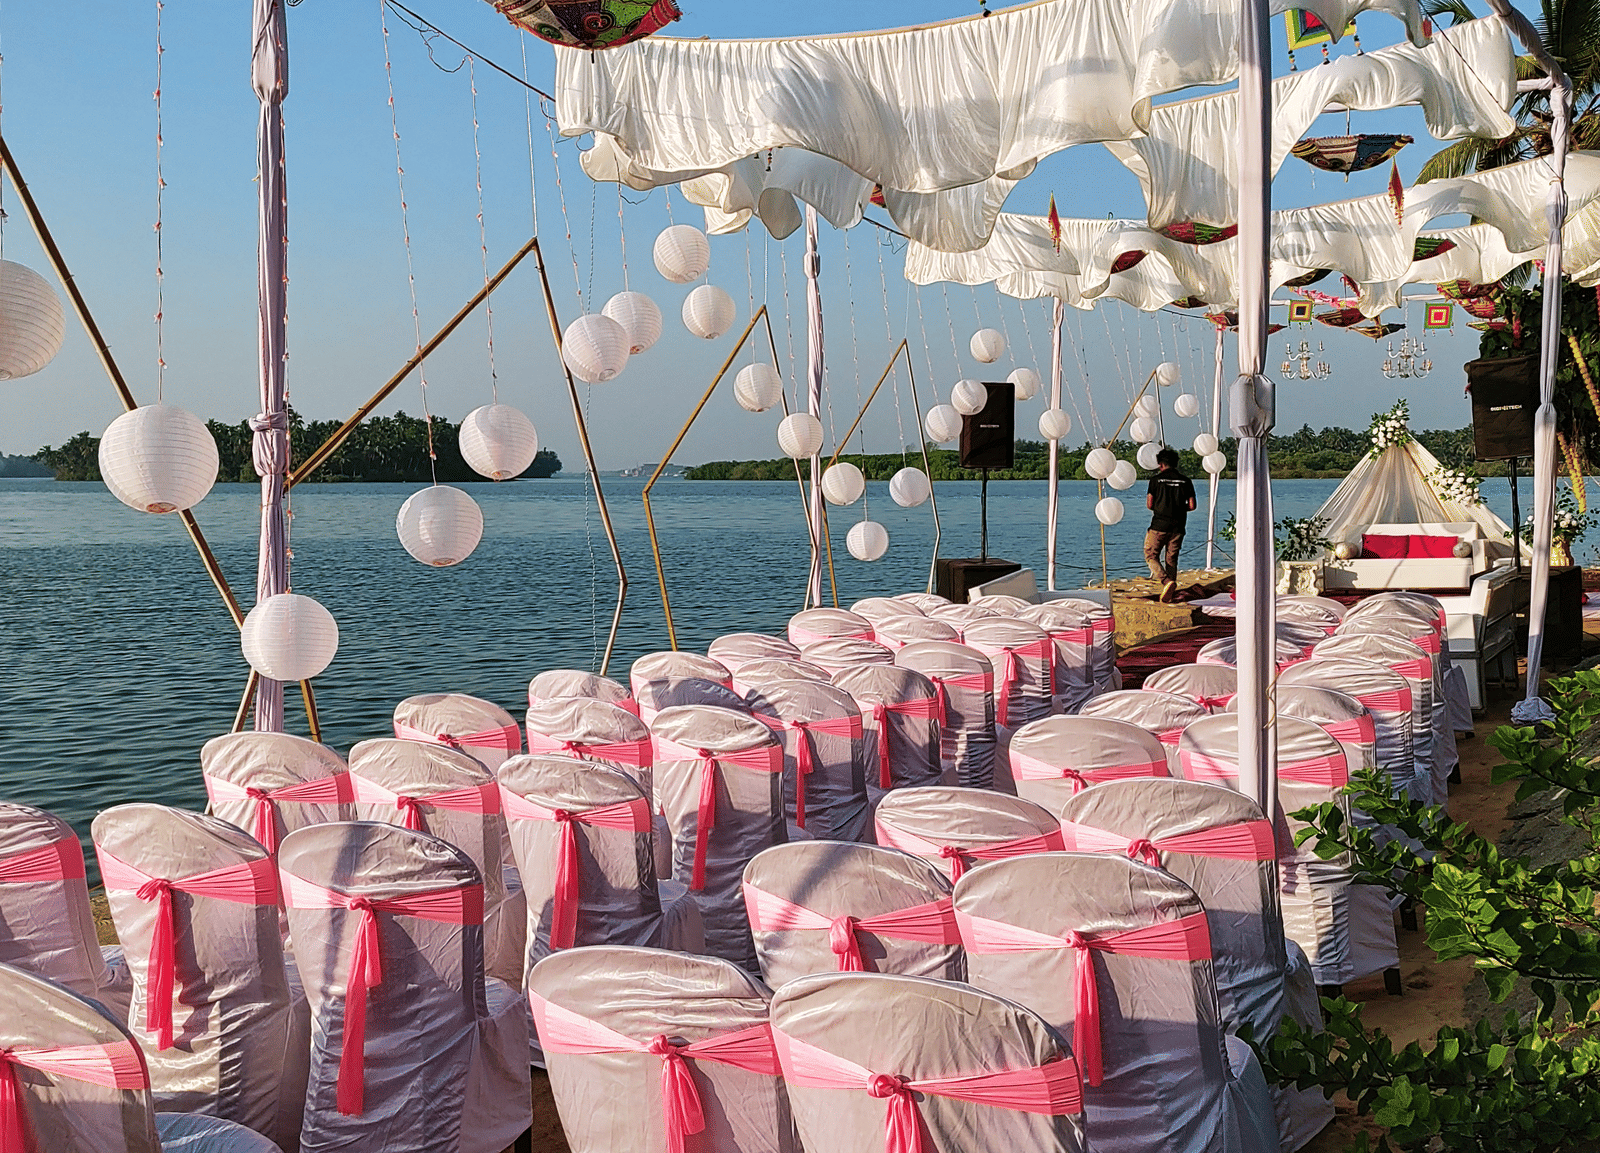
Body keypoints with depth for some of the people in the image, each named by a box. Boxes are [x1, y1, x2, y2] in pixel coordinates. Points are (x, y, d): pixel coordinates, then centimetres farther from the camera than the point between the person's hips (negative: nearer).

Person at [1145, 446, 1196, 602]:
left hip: (1159, 525, -4)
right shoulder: (1185, 481, 4)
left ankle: (1166, 581, -17)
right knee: (1171, 559, 13)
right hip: (1178, 526, 4)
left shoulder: (1156, 479, -4)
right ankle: (1168, 594, 9)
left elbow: (1149, 505, -5)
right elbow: (1192, 506, 3)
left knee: (1151, 556, 7)